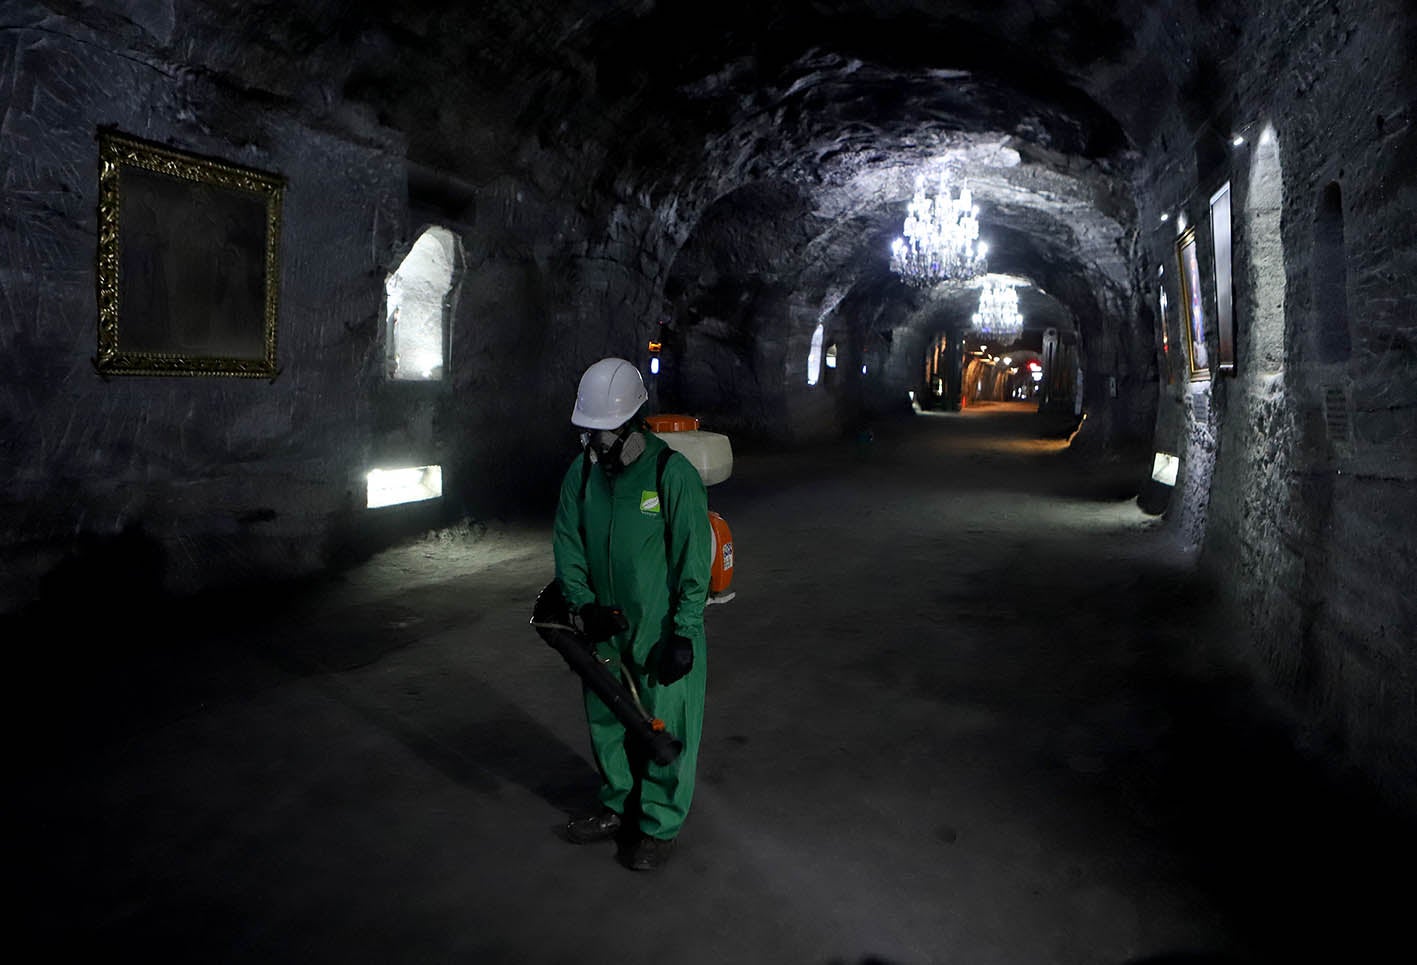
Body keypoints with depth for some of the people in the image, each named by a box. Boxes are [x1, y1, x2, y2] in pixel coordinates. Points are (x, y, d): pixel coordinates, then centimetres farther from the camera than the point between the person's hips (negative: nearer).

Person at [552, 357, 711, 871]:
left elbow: (694, 561, -15)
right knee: (606, 722, 19)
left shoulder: (673, 474, -18)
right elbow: (568, 545, 6)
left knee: (665, 728, 5)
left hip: (663, 633, -6)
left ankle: (660, 825, 24)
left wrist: (684, 633, -16)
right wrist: (583, 602, -8)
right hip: (605, 629, 6)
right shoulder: (582, 472, -1)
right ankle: (619, 807, 40)